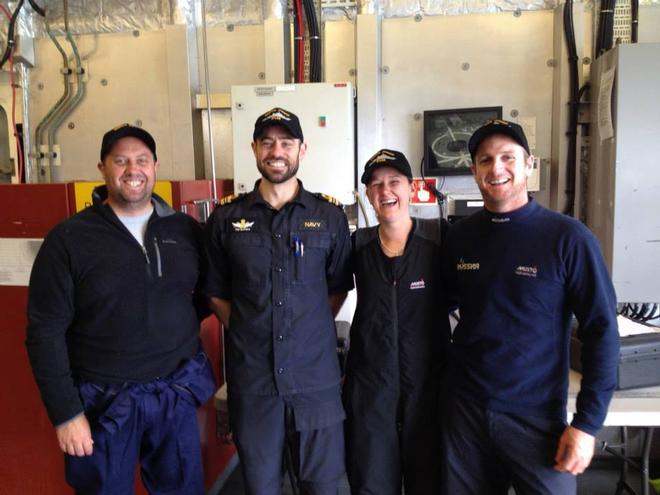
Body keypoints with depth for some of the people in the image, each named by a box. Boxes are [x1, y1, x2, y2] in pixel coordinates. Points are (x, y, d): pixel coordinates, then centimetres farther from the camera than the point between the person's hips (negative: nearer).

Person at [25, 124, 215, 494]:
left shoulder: (186, 229, 0)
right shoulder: (68, 239, -8)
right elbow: (45, 332, -8)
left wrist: (181, 326, -3)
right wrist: (66, 413, -9)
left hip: (176, 392, 3)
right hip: (103, 401, -2)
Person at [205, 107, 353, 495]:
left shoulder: (330, 215, 0)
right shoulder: (227, 216, 2)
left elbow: (339, 288, 7)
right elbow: (217, 292, 8)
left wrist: (309, 330, 1)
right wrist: (247, 333, 1)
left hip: (316, 377, 0)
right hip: (251, 379, 1)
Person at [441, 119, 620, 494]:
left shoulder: (568, 237, -11)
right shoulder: (460, 235, 0)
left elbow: (602, 332, -9)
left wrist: (588, 422, -12)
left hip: (536, 415, -3)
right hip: (465, 409, 4)